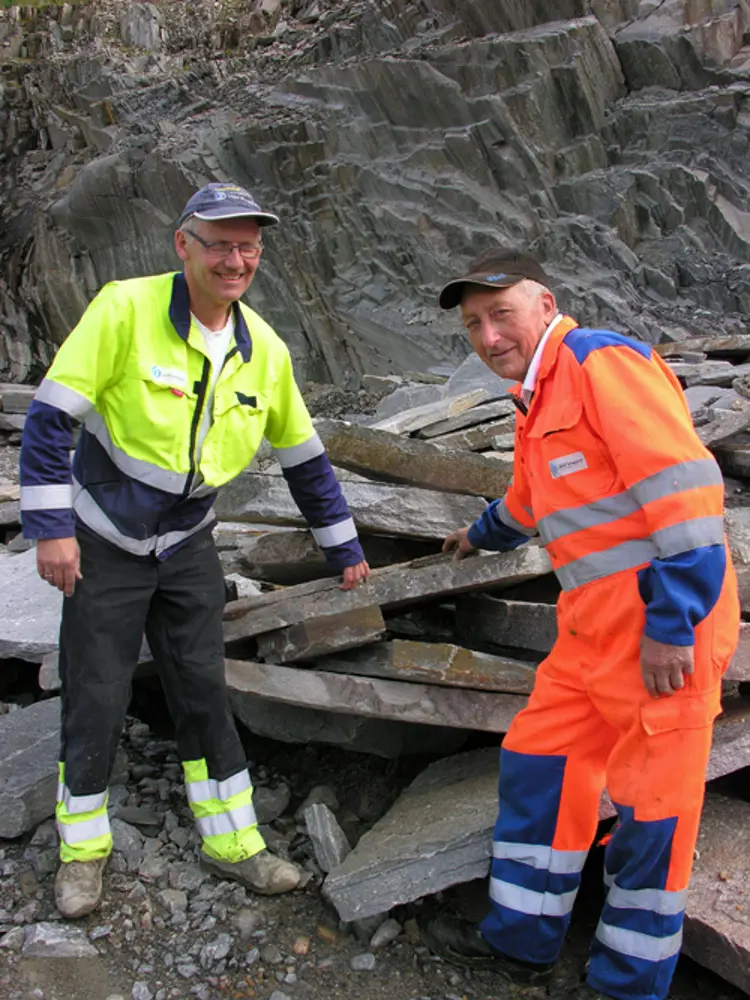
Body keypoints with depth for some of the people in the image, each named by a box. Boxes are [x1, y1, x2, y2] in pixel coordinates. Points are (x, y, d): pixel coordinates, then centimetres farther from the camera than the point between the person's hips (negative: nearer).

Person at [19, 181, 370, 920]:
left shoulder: (266, 352, -4)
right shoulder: (126, 308, -19)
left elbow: (303, 457, 7)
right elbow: (50, 417, -17)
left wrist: (343, 548, 11)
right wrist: (51, 527, -20)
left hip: (188, 548, 4)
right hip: (103, 546, -3)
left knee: (204, 693, 8)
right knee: (95, 700, 6)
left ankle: (230, 842, 23)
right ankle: (83, 848, 27)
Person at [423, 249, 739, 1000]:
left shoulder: (604, 362, -13)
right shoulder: (538, 398, 17)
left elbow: (686, 485, -21)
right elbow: (529, 498, 37)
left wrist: (672, 623, -22)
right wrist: (483, 535, 55)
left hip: (665, 628, -9)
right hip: (594, 628, 9)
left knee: (650, 809, 3)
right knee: (537, 768, 13)